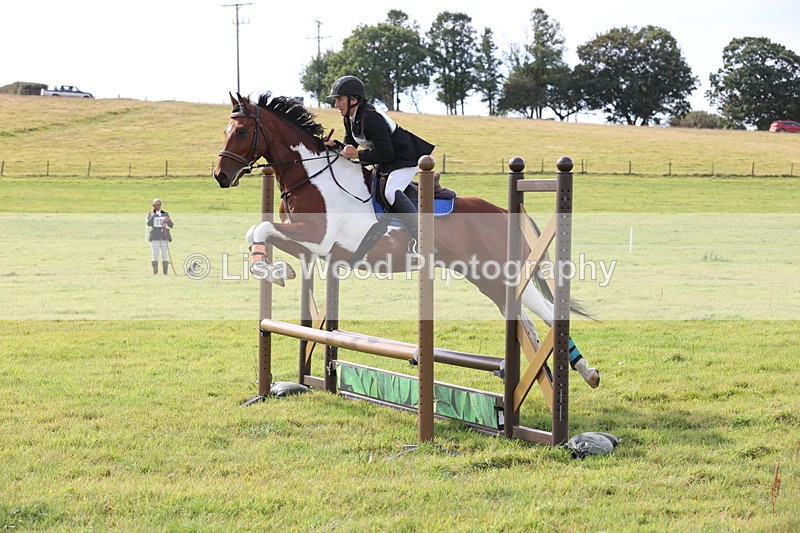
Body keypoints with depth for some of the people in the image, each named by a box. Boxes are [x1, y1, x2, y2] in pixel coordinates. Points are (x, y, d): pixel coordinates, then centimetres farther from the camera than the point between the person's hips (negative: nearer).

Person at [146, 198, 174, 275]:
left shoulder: (165, 214, 12)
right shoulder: (151, 214, 7)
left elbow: (171, 225, 6)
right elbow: (149, 223, -10)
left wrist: (168, 220, -14)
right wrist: (152, 214, -13)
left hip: (164, 237, 2)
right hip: (155, 237, -2)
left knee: (165, 256, -1)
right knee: (155, 256, -5)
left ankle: (165, 273, 1)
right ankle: (155, 273, -3)